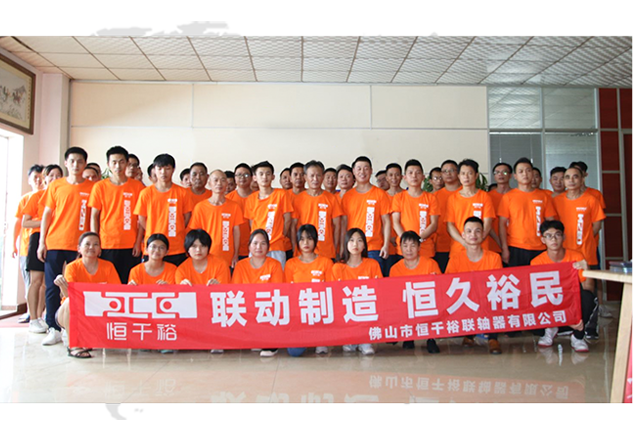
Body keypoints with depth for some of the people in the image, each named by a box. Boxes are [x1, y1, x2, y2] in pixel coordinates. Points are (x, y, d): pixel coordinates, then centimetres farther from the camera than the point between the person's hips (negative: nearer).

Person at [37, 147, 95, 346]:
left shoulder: (92, 188, 3)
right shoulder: (55, 186, 8)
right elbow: (47, 214, 10)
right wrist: (42, 242, 3)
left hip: (79, 246, -1)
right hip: (54, 243, 2)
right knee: (52, 287, 3)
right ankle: (53, 329, 12)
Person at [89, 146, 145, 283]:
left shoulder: (137, 186, 4)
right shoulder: (100, 187, 5)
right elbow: (94, 216, 5)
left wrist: (138, 242, -2)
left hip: (131, 246, 0)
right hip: (106, 245, 0)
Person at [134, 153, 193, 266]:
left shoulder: (183, 193, 1)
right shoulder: (145, 193, 2)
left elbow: (187, 218, 5)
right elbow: (141, 220, 6)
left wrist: (174, 234, 0)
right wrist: (154, 235, 3)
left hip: (177, 250, 0)